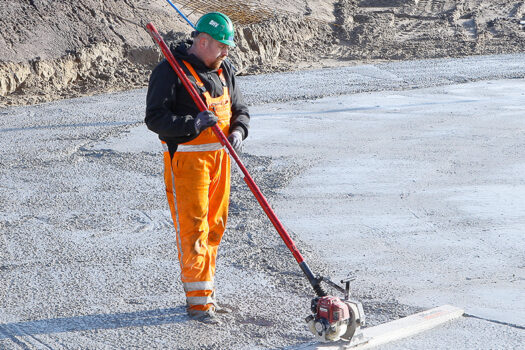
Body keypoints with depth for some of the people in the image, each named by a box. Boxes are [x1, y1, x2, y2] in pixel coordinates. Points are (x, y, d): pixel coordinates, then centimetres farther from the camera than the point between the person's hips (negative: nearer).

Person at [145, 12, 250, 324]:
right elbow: (155, 118, -16)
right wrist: (193, 124, -26)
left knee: (214, 227, 12)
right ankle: (197, 299, -1)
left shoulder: (224, 71, 11)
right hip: (187, 160, -7)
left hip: (220, 157, 7)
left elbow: (240, 109, 19)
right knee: (193, 228, -7)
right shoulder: (170, 72, -11)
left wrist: (238, 131, -3)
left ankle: (205, 290, 25)